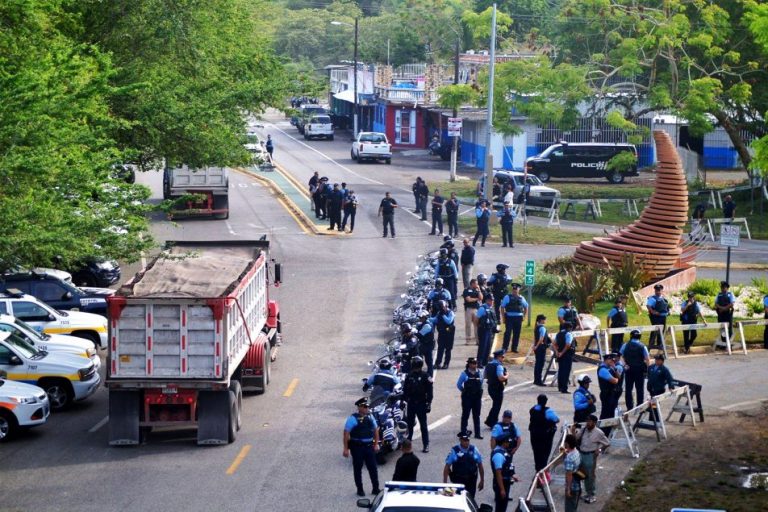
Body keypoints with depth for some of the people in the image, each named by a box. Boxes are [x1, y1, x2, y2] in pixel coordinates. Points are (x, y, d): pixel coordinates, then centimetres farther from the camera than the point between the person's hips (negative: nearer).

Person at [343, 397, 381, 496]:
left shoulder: (370, 417, 7)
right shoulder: (353, 418, -11)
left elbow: (376, 430, 18)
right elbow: (346, 433, -11)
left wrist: (376, 444, 13)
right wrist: (346, 448, -14)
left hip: (369, 446, 5)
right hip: (357, 447, -5)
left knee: (373, 468, 6)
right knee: (358, 468, 6)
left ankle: (376, 489, 15)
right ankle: (360, 490, 16)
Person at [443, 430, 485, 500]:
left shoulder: (474, 450, 0)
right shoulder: (454, 451, -7)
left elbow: (480, 465, 8)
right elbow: (447, 467, -4)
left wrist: (482, 481, 9)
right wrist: (445, 482, -5)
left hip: (471, 481, 2)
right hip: (458, 481, -2)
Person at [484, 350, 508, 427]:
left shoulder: (488, 365, 7)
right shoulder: (499, 366, -19)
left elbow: (485, 376, 15)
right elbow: (501, 378, -29)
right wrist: (506, 376, -11)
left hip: (490, 388, 8)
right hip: (498, 389, -8)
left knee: (495, 405, 22)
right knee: (497, 406, 4)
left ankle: (489, 421, 22)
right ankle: (493, 423, 9)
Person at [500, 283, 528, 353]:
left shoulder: (521, 298, 10)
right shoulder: (507, 297, -2)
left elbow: (526, 307, 23)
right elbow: (502, 307, -2)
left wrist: (523, 316, 12)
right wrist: (504, 317, -7)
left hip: (518, 318, 4)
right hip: (509, 317, -4)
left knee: (517, 333, 7)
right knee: (508, 332, -7)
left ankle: (514, 348, 16)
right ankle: (505, 348, -3)